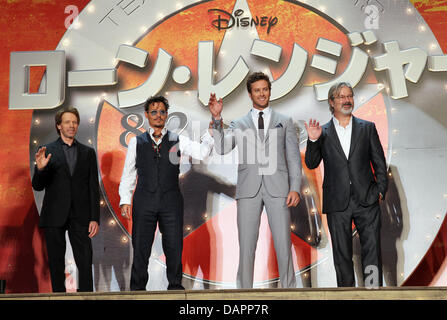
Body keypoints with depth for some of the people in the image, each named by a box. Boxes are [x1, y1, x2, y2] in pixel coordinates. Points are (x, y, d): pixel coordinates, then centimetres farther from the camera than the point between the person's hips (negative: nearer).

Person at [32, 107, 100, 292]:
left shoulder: (88, 152, 11)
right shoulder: (47, 151, 6)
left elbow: (93, 188, 8)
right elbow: (37, 186, 4)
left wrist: (95, 218, 0)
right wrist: (40, 169, -18)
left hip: (80, 216, 1)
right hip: (54, 215, 0)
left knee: (85, 263, -5)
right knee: (56, 263, 5)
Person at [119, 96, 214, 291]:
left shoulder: (178, 141, 8)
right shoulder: (136, 142, 9)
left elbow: (202, 152, -7)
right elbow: (128, 173, 10)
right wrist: (125, 200, 2)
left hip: (171, 201, 0)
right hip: (144, 201, 0)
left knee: (174, 247, 3)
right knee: (140, 247, 3)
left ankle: (175, 286, 18)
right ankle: (137, 288, 16)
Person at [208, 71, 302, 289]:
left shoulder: (284, 122, 15)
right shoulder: (239, 124, 16)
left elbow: (294, 158, 11)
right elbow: (221, 148, 0)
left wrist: (295, 188, -1)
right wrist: (216, 119, -11)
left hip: (277, 188, 0)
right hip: (248, 188, 0)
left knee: (283, 244, -4)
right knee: (246, 246, 0)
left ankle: (289, 289, 5)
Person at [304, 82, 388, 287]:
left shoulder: (367, 128, 9)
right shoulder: (323, 132, 7)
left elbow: (379, 162, 10)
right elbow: (311, 164, 3)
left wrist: (380, 190, 0)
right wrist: (313, 141, -12)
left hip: (367, 201, 0)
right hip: (337, 203, 0)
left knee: (372, 250, -2)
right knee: (342, 254, 6)